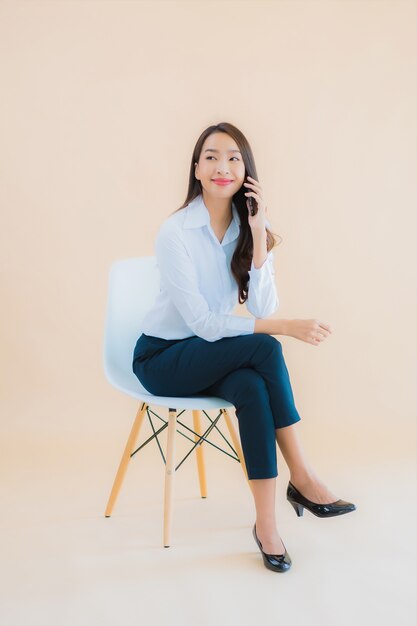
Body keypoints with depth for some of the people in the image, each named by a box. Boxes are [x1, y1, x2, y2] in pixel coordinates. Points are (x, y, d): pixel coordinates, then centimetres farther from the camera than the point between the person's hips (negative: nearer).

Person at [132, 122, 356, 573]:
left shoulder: (250, 226, -2)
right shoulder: (175, 232, -18)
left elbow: (263, 308, -13)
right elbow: (200, 323, -22)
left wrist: (258, 236, -22)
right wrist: (284, 328, -25)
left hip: (213, 357, 5)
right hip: (163, 358, -4)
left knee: (253, 388, -31)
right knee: (264, 350, -29)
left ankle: (266, 522, -22)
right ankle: (302, 478, -18)